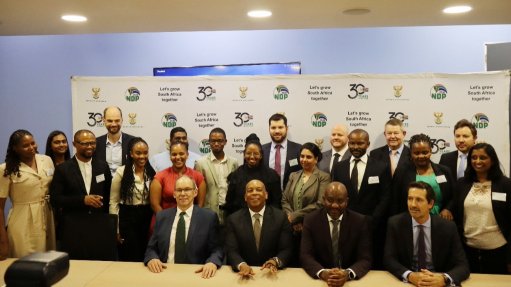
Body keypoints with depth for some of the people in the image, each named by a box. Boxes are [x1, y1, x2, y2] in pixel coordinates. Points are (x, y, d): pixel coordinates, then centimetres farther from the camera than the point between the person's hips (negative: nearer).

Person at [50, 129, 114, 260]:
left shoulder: (103, 166, 8)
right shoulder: (63, 169, 0)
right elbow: (55, 199, -4)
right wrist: (83, 200, -14)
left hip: (101, 226, 2)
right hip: (74, 228, -2)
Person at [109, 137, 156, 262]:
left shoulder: (152, 173, 3)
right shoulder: (121, 172, -7)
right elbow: (113, 202, -4)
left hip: (147, 218, 3)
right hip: (127, 218, -3)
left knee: (146, 258, 11)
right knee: (129, 259, 4)